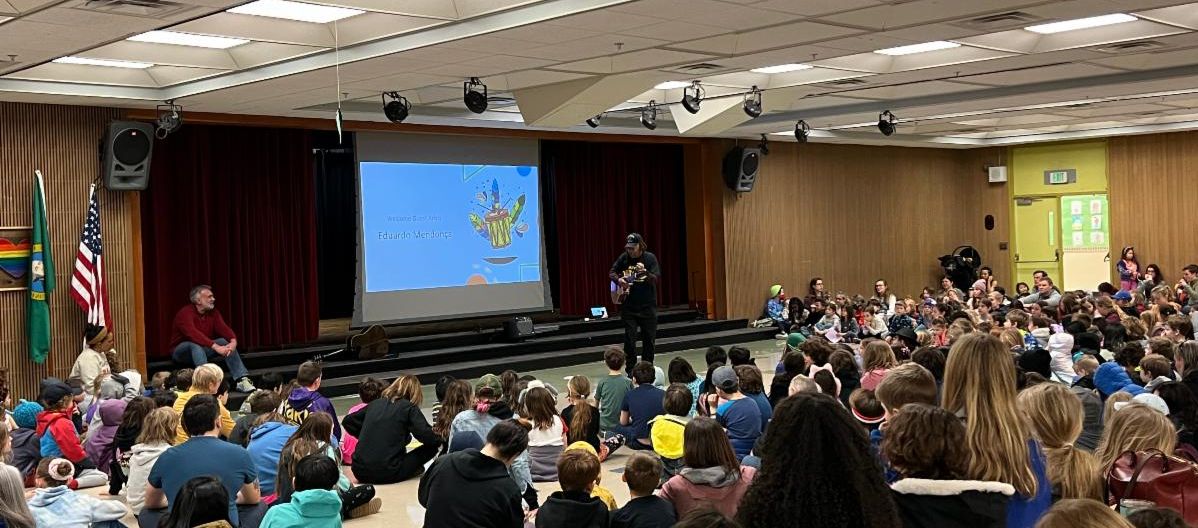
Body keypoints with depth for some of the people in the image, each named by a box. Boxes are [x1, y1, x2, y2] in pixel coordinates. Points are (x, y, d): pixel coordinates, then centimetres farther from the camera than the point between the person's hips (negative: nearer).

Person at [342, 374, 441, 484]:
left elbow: (348, 421, 24)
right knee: (432, 446, 7)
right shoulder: (408, 407, 0)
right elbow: (428, 437, -8)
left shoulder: (375, 404, 14)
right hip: (387, 474, -6)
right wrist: (439, 440, 12)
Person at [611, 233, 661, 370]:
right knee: (629, 339, -3)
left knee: (649, 338, 6)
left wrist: (645, 272, -32)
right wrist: (618, 279, -11)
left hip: (647, 306, -1)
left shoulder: (650, 258, -6)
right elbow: (612, 273, 11)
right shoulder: (624, 257, 0)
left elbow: (656, 279, -13)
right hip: (628, 306, 1)